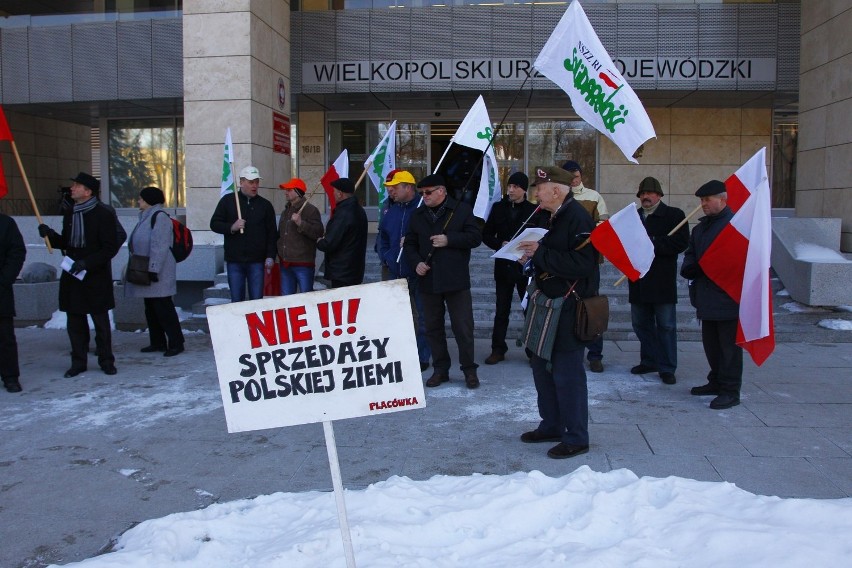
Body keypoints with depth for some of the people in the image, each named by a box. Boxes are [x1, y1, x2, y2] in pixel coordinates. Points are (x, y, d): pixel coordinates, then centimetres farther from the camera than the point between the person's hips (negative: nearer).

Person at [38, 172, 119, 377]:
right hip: (72, 276, 6)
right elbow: (66, 243, 17)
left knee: (101, 322, 5)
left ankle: (106, 361, 15)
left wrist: (86, 262, -22)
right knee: (75, 322, 9)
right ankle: (78, 362, 18)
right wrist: (49, 234, -2)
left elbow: (110, 247, -13)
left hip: (96, 277, -6)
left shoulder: (103, 214, -9)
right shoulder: (69, 214, 11)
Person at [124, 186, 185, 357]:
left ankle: (176, 343, -2)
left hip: (158, 273, -10)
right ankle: (157, 342, 20)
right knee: (151, 309, 12)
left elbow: (160, 247, -20)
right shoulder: (146, 217, 17)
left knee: (163, 308, -7)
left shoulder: (159, 217, -13)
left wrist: (153, 269, -23)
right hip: (145, 272, 10)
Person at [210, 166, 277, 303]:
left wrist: (270, 256, -3)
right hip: (234, 261, 0)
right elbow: (214, 224, 5)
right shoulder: (228, 200, 5)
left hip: (257, 261, 0)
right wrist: (231, 227, -13)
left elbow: (272, 233, 6)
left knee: (257, 300, 1)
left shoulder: (265, 204, 7)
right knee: (236, 300, 5)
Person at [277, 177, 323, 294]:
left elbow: (318, 232, -19)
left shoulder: (310, 209, -8)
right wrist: (278, 252, 20)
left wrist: (300, 223, -27)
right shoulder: (286, 211, 17)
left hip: (303, 264, -8)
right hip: (285, 263, 8)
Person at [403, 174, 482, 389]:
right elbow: (410, 244, 14)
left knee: (463, 327, -1)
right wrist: (416, 263, -4)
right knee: (433, 327, 11)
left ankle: (469, 369, 12)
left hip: (456, 280, -4)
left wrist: (449, 240, -16)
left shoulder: (462, 210, -1)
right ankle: (440, 369, 23)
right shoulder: (418, 215, 12)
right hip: (428, 280, 4)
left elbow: (475, 237, -6)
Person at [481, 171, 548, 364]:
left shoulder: (535, 211, -2)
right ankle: (498, 349, 16)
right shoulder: (498, 208, 6)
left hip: (526, 267, -2)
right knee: (501, 310, 8)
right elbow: (486, 234, 6)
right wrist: (501, 244, -11)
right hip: (503, 266, 2)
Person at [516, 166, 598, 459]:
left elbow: (581, 265, -27)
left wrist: (541, 253, -23)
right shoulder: (555, 217, 14)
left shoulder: (577, 218, -17)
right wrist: (534, 256, 6)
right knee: (543, 366, 17)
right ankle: (551, 426, 32)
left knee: (567, 372, -2)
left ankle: (576, 438, 10)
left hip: (569, 309, -10)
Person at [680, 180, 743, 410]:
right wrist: (691, 268, -2)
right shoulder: (701, 226, 17)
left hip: (728, 297, -9)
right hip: (706, 296, 9)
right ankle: (716, 382, 30)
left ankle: (730, 391, 4)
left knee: (729, 345, -2)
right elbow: (690, 255, 20)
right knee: (711, 343, 16)